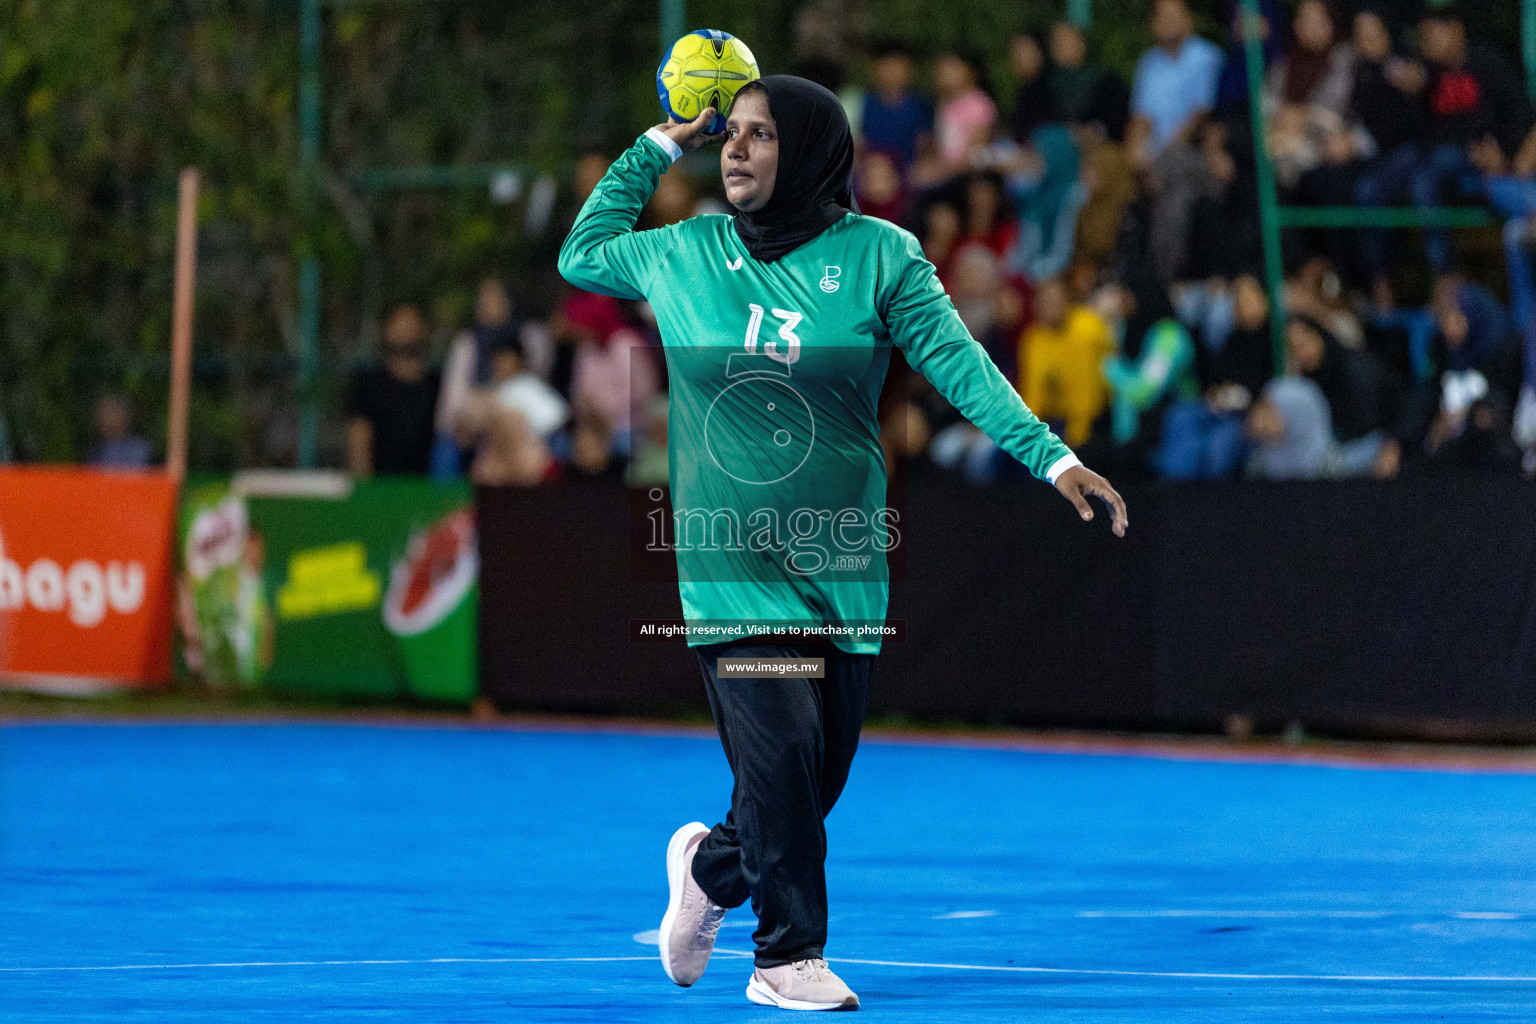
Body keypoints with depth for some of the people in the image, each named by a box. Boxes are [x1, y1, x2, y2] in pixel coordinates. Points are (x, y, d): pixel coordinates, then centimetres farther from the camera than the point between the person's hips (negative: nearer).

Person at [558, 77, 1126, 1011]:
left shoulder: (879, 255, 0)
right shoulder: (682, 254, 5)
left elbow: (961, 365, -5)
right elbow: (581, 256, 23)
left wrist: (1050, 456, -18)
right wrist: (658, 148, 15)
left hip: (842, 565, 1)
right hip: (731, 564, -1)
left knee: (819, 777, 6)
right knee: (781, 747, -15)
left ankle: (712, 867, 36)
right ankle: (789, 957, 0)